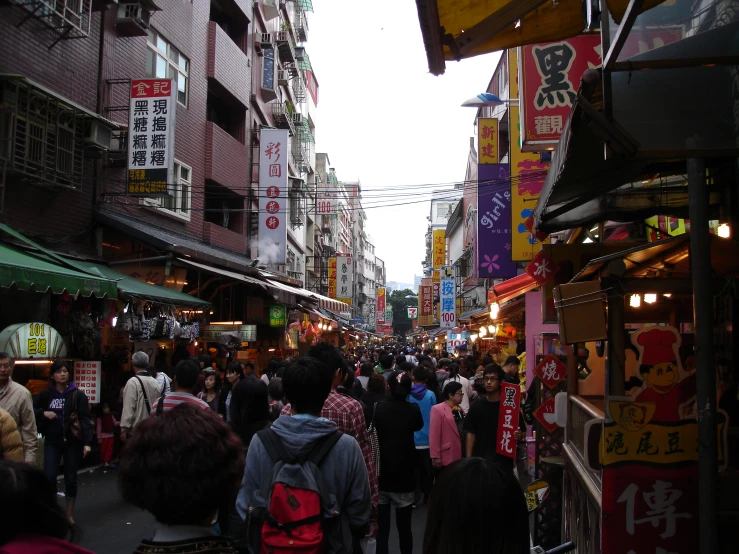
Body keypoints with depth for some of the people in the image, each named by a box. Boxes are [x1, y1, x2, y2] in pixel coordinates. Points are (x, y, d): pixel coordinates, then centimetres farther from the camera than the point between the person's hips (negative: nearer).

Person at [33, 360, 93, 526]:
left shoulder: (78, 395, -5)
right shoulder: (45, 394, 3)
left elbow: (85, 419, -9)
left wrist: (87, 442, -18)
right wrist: (43, 413, -8)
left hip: (72, 441, -1)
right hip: (52, 441, 2)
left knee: (71, 478, 7)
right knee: (49, 477, -6)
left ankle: (69, 514, 20)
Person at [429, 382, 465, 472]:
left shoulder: (459, 410, 15)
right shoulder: (437, 409, -10)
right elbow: (434, 435, -15)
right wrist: (435, 456, -18)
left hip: (460, 457, 7)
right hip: (446, 458, -7)